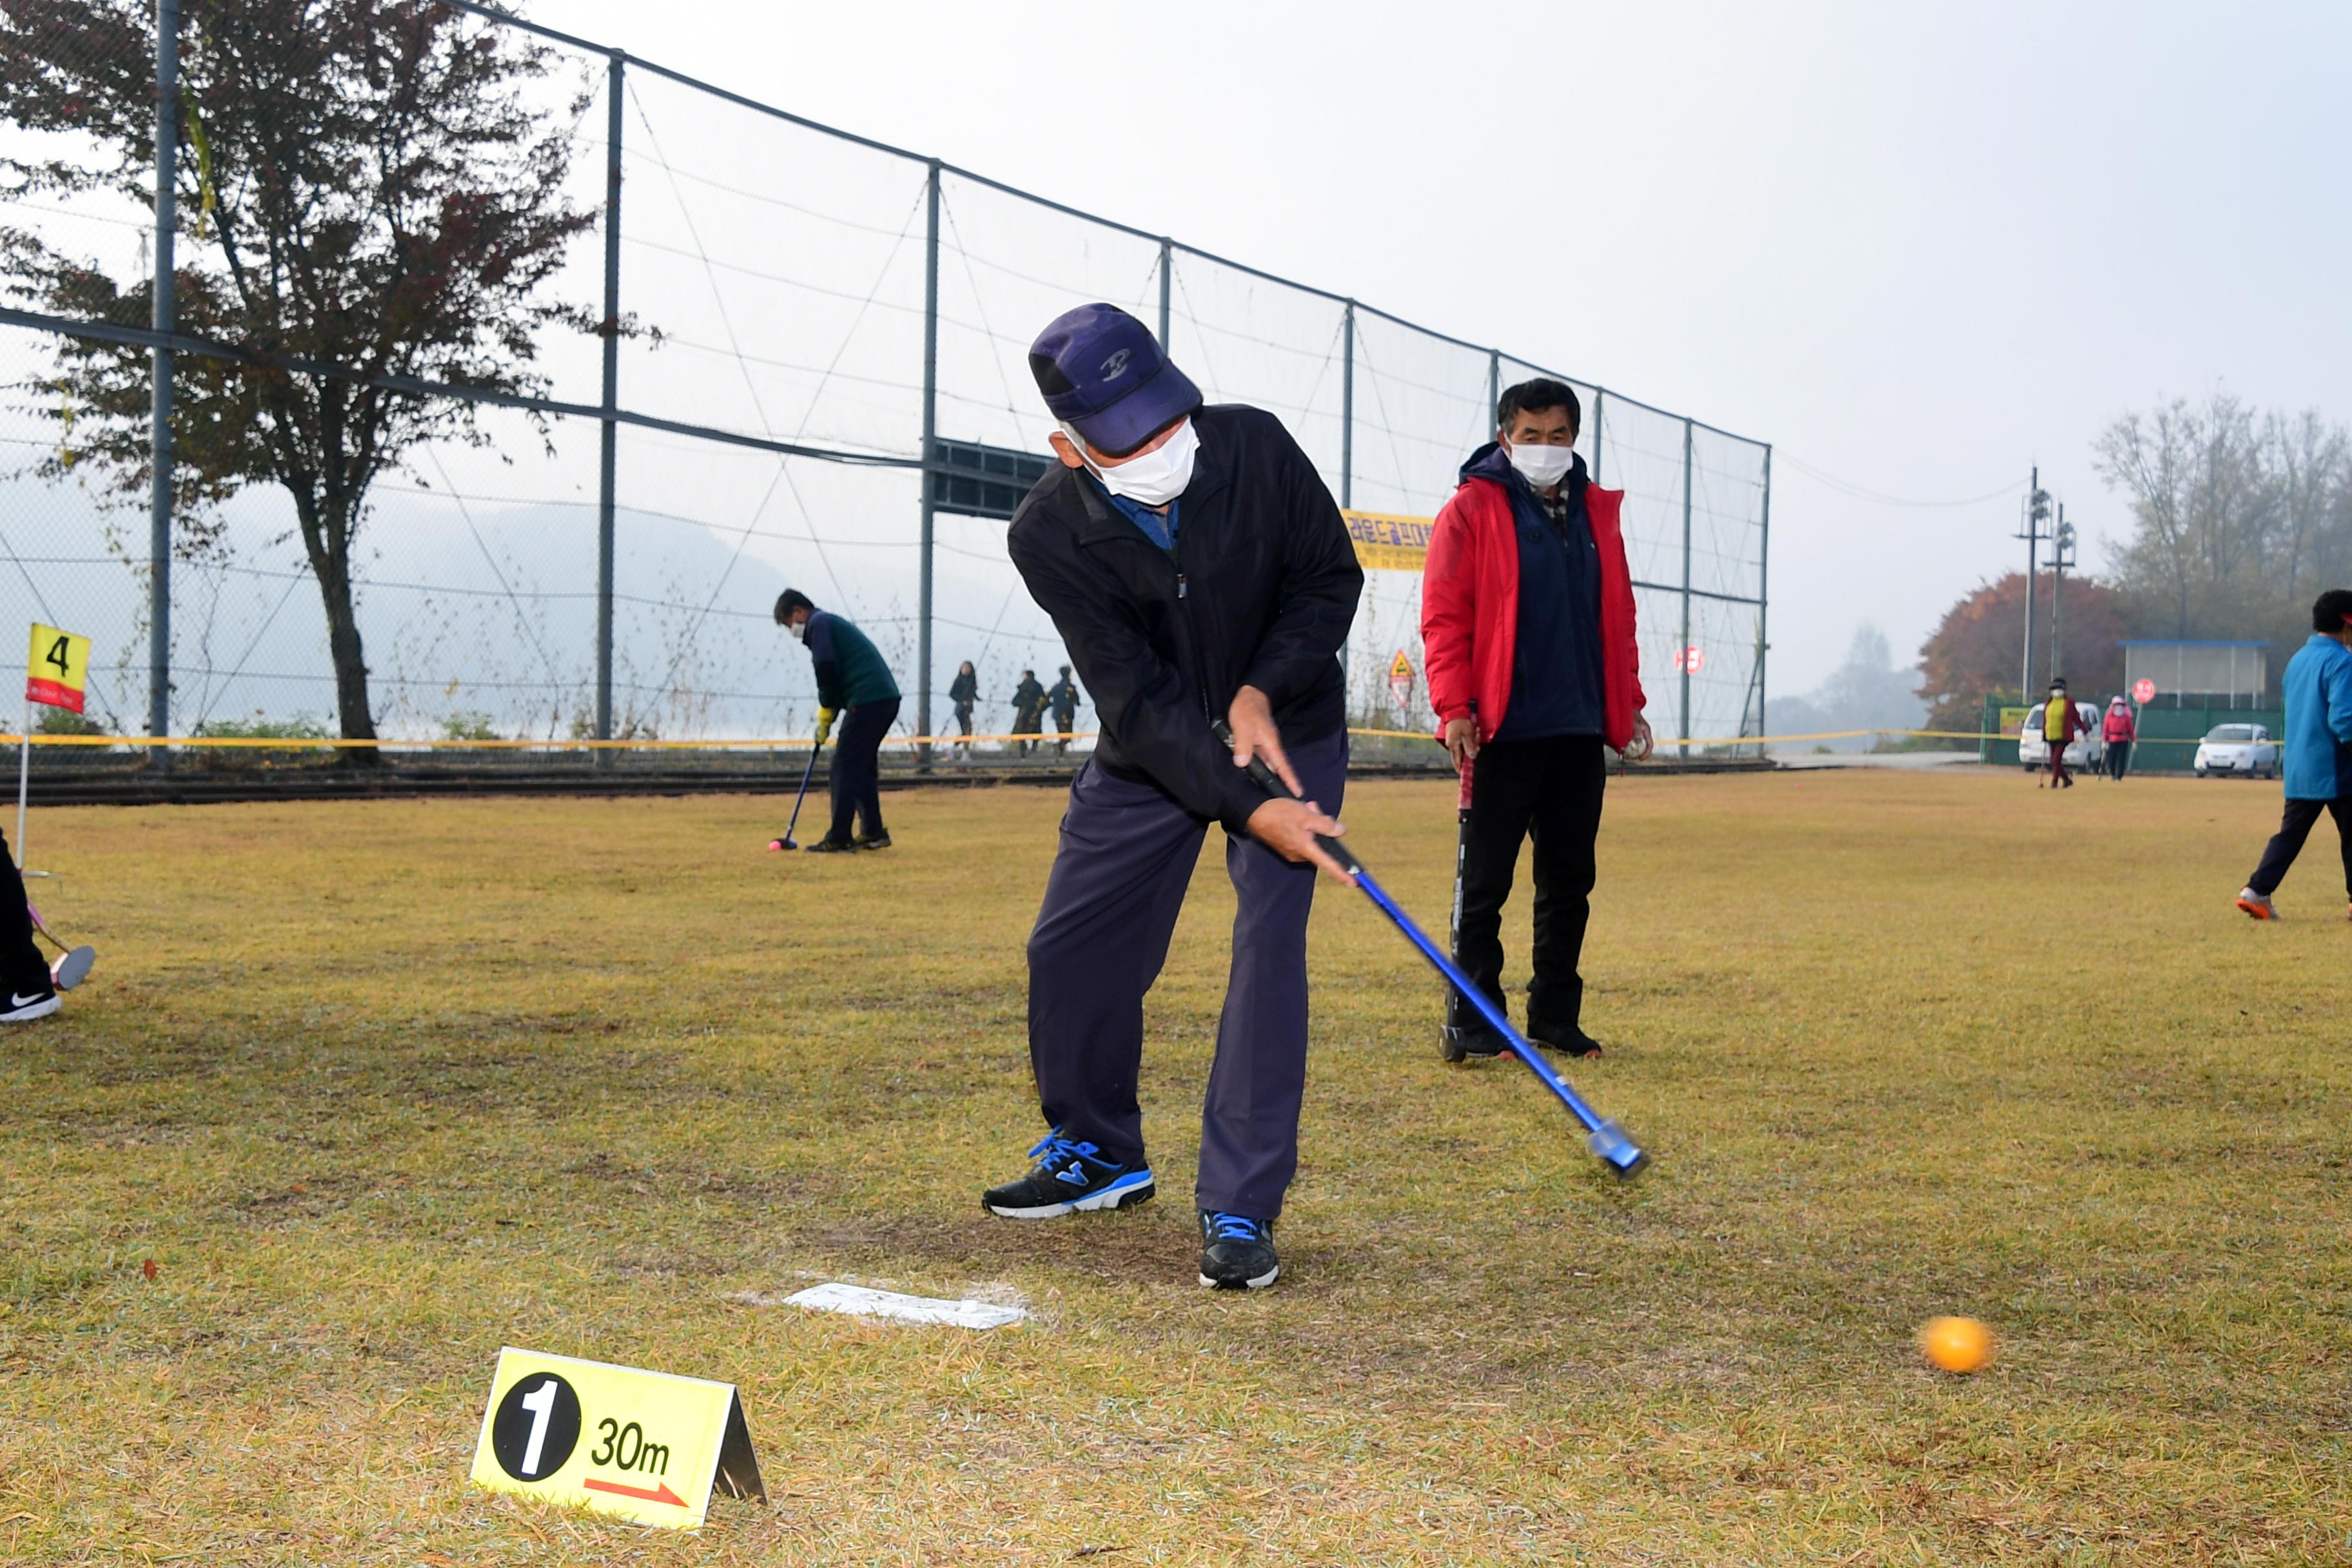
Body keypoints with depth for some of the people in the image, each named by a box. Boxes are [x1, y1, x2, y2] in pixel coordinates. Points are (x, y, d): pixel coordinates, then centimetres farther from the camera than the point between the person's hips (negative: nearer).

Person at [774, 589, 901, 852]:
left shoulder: (818, 624, -2)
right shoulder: (832, 623, 28)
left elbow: (827, 669, -14)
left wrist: (825, 716, -1)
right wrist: (827, 717, 18)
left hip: (867, 701, -10)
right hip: (887, 698, 10)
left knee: (844, 768, -6)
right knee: (863, 766, 17)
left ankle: (838, 838, -7)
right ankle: (873, 832, 18)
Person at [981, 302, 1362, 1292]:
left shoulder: (1255, 446, -23)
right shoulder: (1049, 535, -24)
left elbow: (1332, 578, -9)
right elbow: (1137, 699, -26)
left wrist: (1261, 692, -23)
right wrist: (1249, 809, -35)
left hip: (1284, 725, -1)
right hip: (1147, 753, 1)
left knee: (1269, 939, -15)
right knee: (1073, 948, 4)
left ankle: (1240, 1208, -10)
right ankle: (1098, 1154, 29)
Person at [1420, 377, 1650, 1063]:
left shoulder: (1596, 511, 13)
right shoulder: (1473, 510, -3)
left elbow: (1618, 614, 17)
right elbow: (1444, 616, -7)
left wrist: (1628, 702, 11)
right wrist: (1454, 707, -15)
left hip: (1581, 730, 6)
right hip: (1503, 730, -5)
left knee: (1570, 879, 10)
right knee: (1485, 881, -1)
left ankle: (1556, 1016, 19)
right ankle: (1471, 1020, 6)